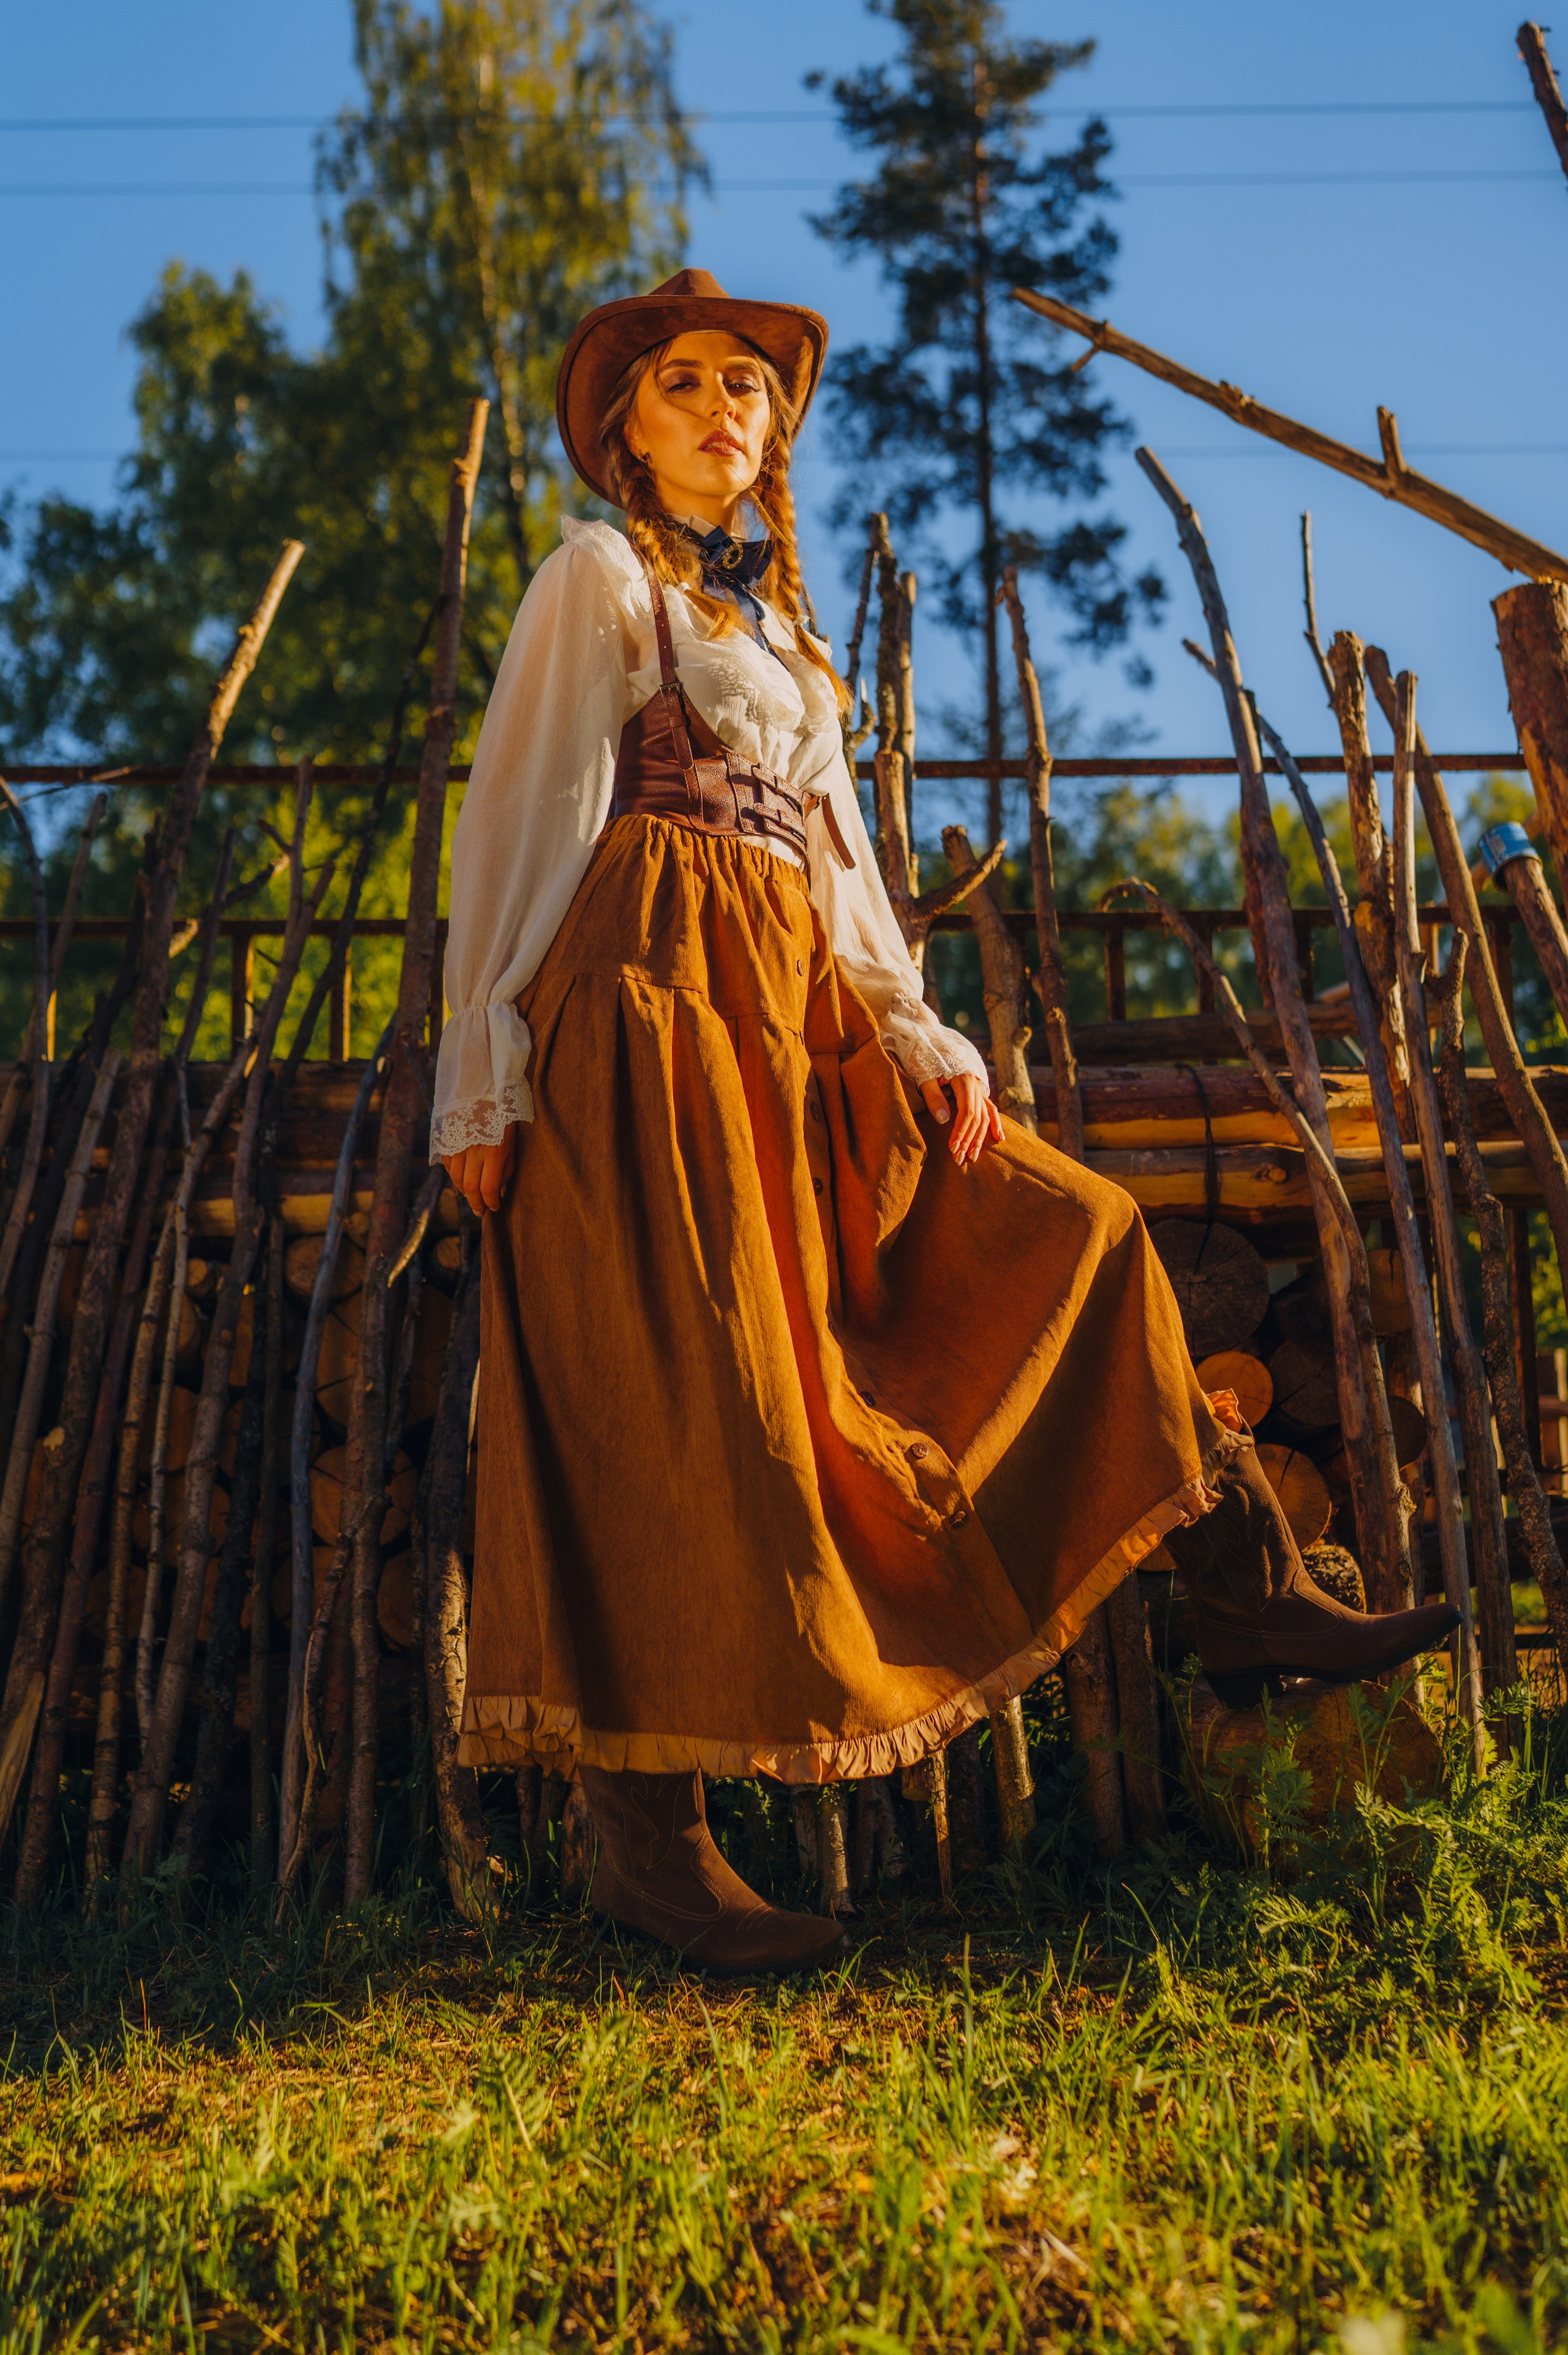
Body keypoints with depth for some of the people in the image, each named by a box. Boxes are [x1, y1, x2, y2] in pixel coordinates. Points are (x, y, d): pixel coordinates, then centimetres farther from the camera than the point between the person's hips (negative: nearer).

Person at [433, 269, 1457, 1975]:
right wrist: (487, 1073, -12)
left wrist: (918, 1030, 6)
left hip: (796, 1019, 8)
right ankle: (648, 1843, -5)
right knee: (690, 1405, -13)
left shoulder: (776, 620, 27)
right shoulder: (599, 575, 6)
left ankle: (1243, 1601, 5)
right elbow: (522, 814, -3)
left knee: (1067, 1231, 2)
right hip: (654, 1001, -8)